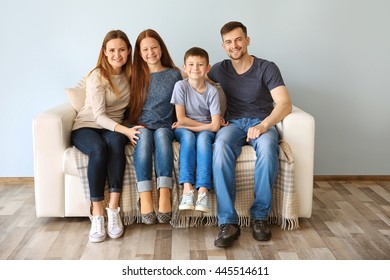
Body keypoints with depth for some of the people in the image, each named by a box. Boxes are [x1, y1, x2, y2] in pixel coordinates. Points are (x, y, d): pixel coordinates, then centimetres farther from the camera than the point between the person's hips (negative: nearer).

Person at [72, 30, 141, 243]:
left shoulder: (129, 74, 4)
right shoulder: (97, 76, -12)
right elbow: (99, 115, -19)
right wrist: (126, 130, -32)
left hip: (113, 128, 3)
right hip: (86, 127, -3)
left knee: (116, 141, -34)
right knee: (99, 149, -37)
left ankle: (113, 209, -35)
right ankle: (97, 214, -32)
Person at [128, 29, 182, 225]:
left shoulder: (174, 74, 11)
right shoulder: (136, 75, 13)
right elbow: (131, 108, 12)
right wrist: (135, 127, -4)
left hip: (165, 127, 0)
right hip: (141, 127, 0)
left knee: (161, 134, -36)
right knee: (144, 135, -35)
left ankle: (165, 196, -46)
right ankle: (145, 199, -44)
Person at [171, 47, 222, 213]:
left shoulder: (212, 91, -6)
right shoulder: (181, 86, -6)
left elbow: (215, 126, -12)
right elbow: (181, 119, -12)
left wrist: (186, 124, -11)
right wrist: (206, 124, -9)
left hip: (205, 131, 0)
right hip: (184, 130, 0)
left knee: (203, 137, -33)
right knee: (188, 136, -33)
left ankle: (203, 190, -42)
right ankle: (187, 188, -43)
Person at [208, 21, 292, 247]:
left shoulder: (267, 68, -2)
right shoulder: (220, 70, 10)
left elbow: (285, 104, -13)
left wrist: (263, 125, -31)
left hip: (263, 123, -2)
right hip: (234, 124, 2)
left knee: (267, 147, -40)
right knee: (221, 146, -36)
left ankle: (260, 215, -25)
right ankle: (228, 221, -37)